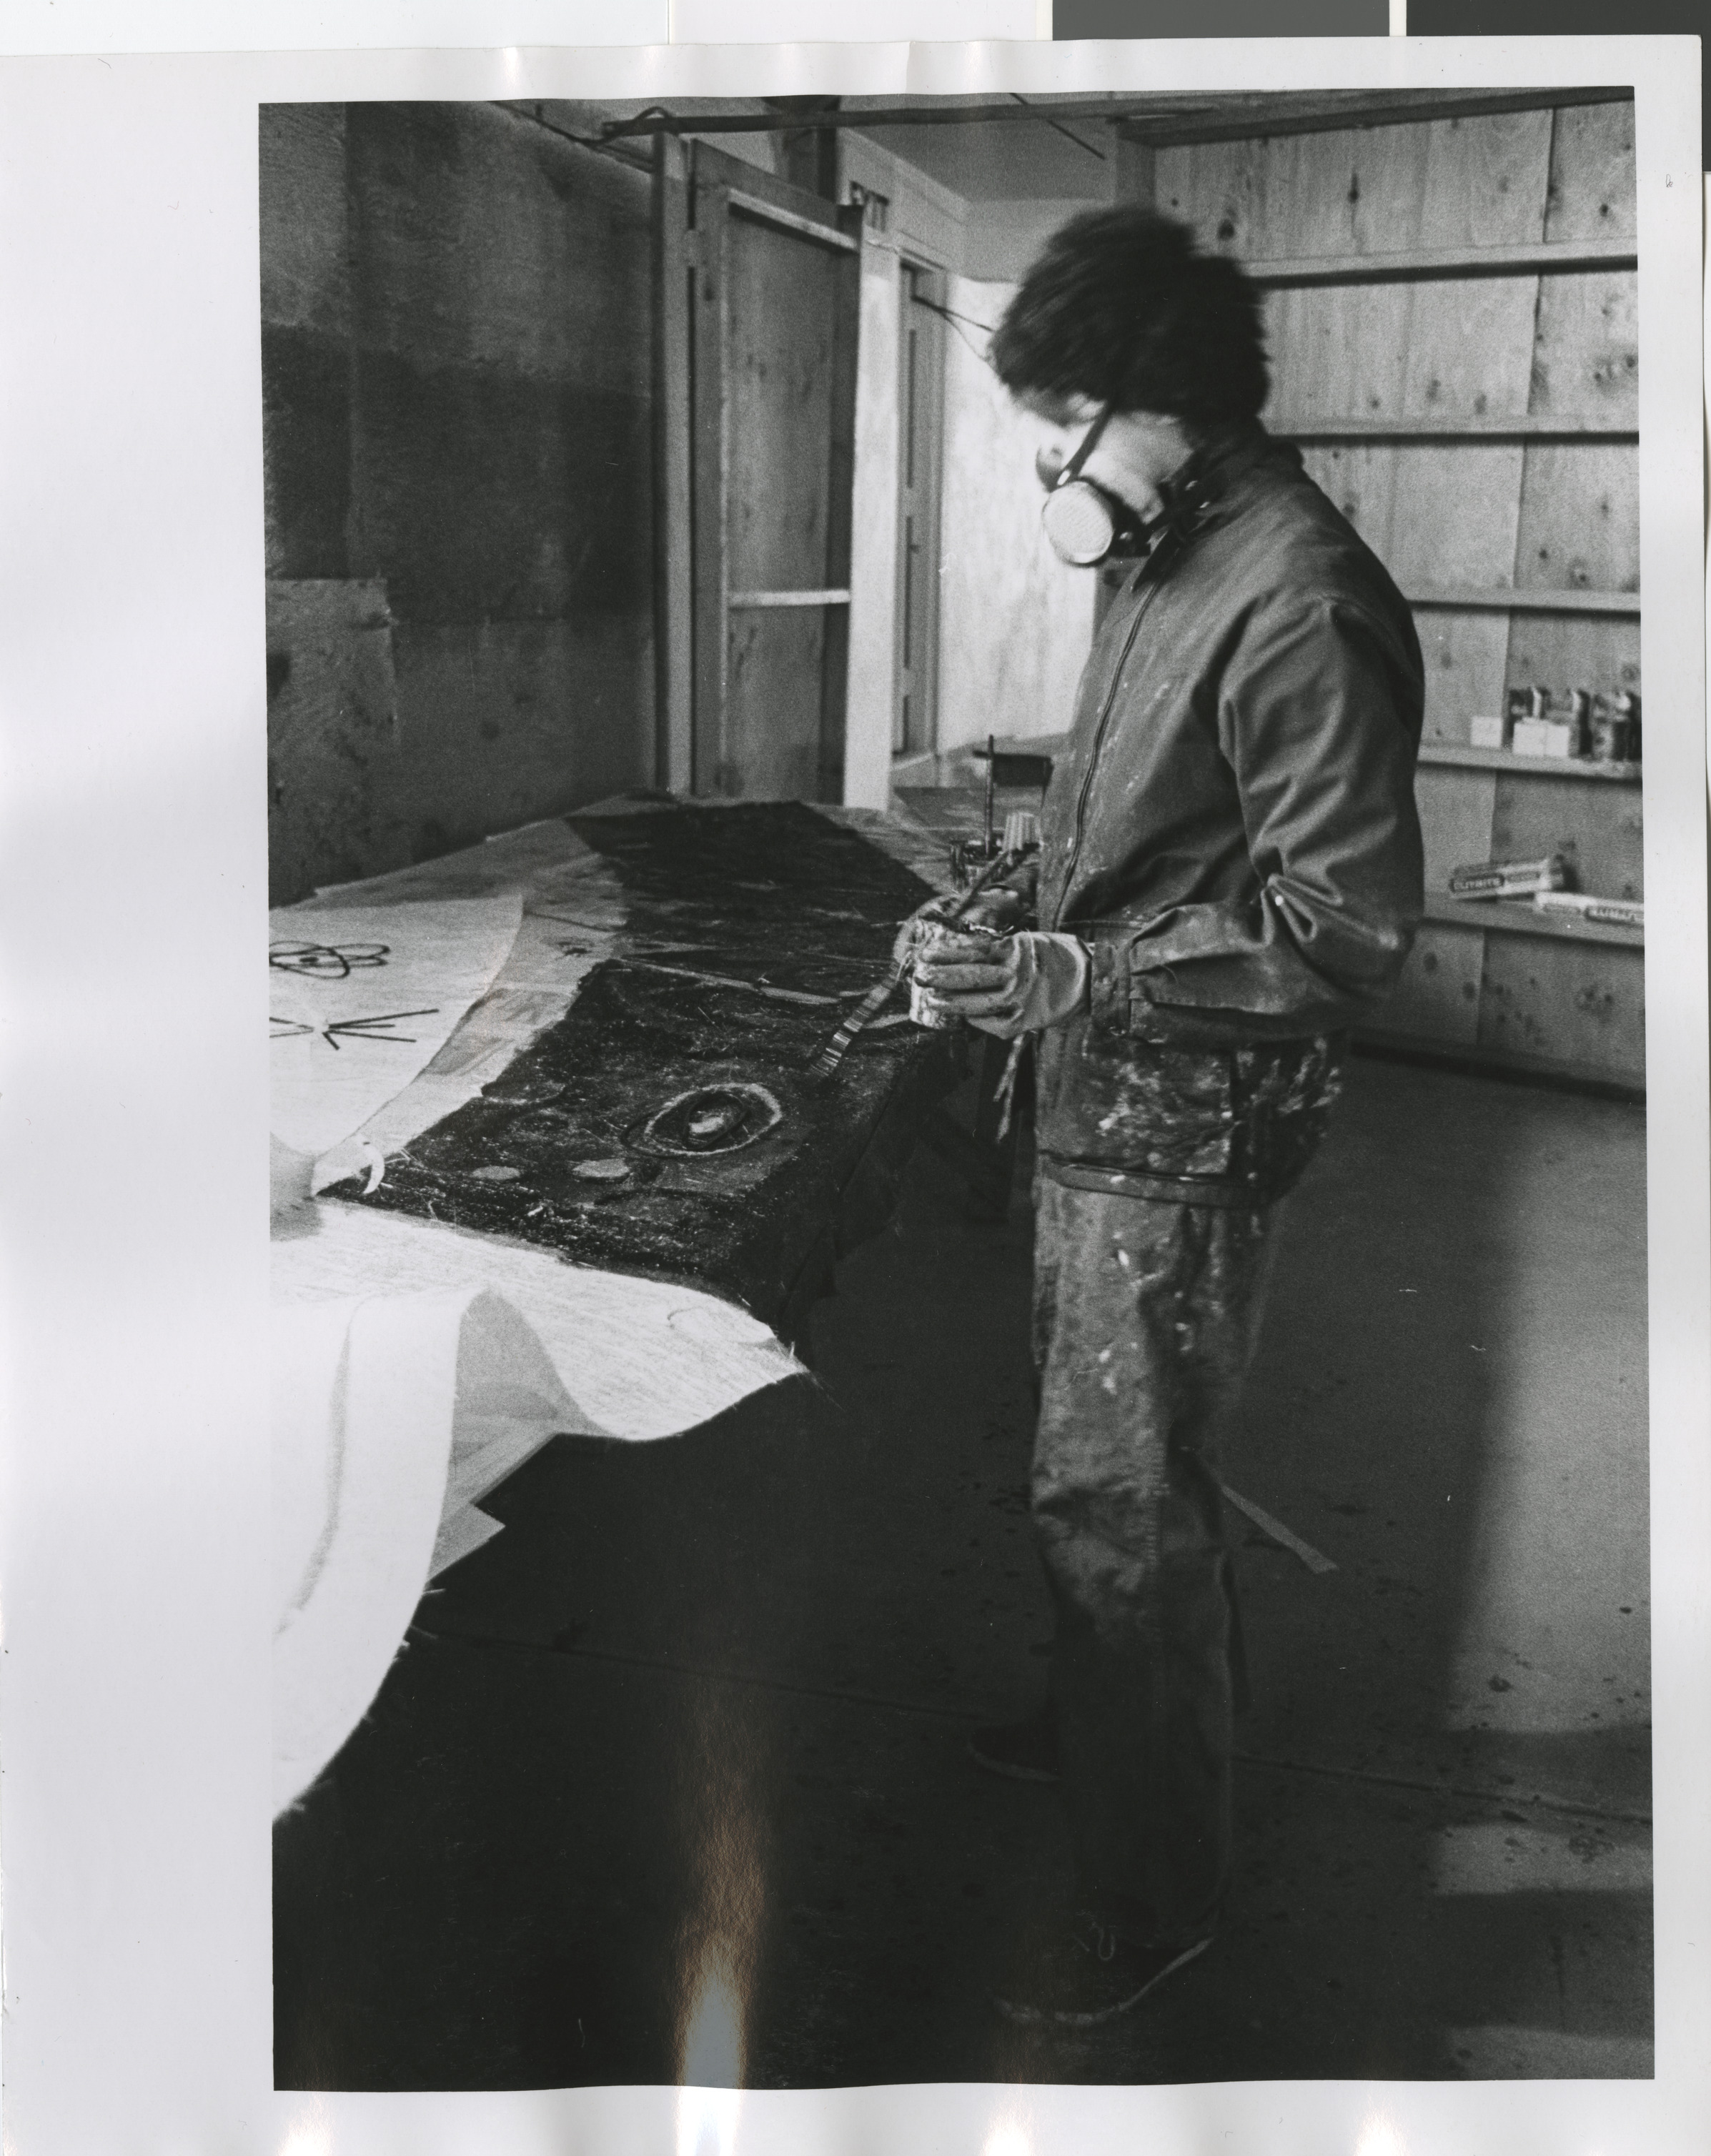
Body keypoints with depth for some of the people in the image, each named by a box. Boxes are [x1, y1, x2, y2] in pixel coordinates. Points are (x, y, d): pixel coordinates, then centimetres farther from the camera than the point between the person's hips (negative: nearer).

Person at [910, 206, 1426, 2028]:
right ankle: (1115, 1721, 44)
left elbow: (1345, 931, -24)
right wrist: (1011, 916, 8)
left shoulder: (1302, 605, -21)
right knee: (1104, 1455, 22)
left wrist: (1078, 976, -27)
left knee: (1115, 1500, 1)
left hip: (1182, 1130, -9)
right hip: (1103, 1101, 9)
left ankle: (1153, 1890, 20)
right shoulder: (1174, 567, 9)